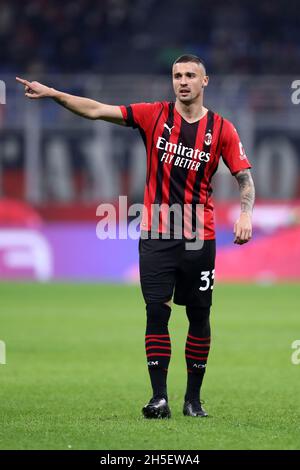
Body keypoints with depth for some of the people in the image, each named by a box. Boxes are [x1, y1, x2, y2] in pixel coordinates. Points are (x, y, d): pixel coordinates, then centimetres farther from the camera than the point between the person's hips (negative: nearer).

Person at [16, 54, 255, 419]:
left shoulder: (221, 129, 1)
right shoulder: (155, 115, 2)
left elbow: (244, 176, 2)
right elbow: (97, 111, -2)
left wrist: (245, 213, -16)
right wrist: (52, 93, -10)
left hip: (199, 238, 0)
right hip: (156, 235, 0)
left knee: (199, 316, 4)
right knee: (157, 311, -7)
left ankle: (193, 399, 15)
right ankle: (159, 398, -4)